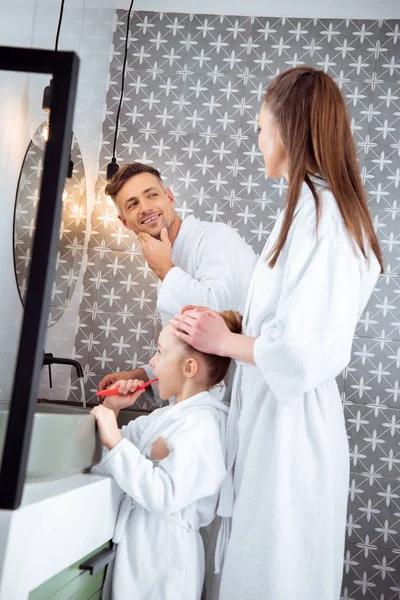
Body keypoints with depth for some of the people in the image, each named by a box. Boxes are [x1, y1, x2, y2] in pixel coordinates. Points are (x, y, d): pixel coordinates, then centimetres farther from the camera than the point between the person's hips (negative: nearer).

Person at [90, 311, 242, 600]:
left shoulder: (203, 425, -19)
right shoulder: (166, 416, 9)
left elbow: (165, 495, -29)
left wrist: (115, 441, -27)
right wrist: (111, 411, 3)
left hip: (164, 554, -8)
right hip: (136, 546, 8)